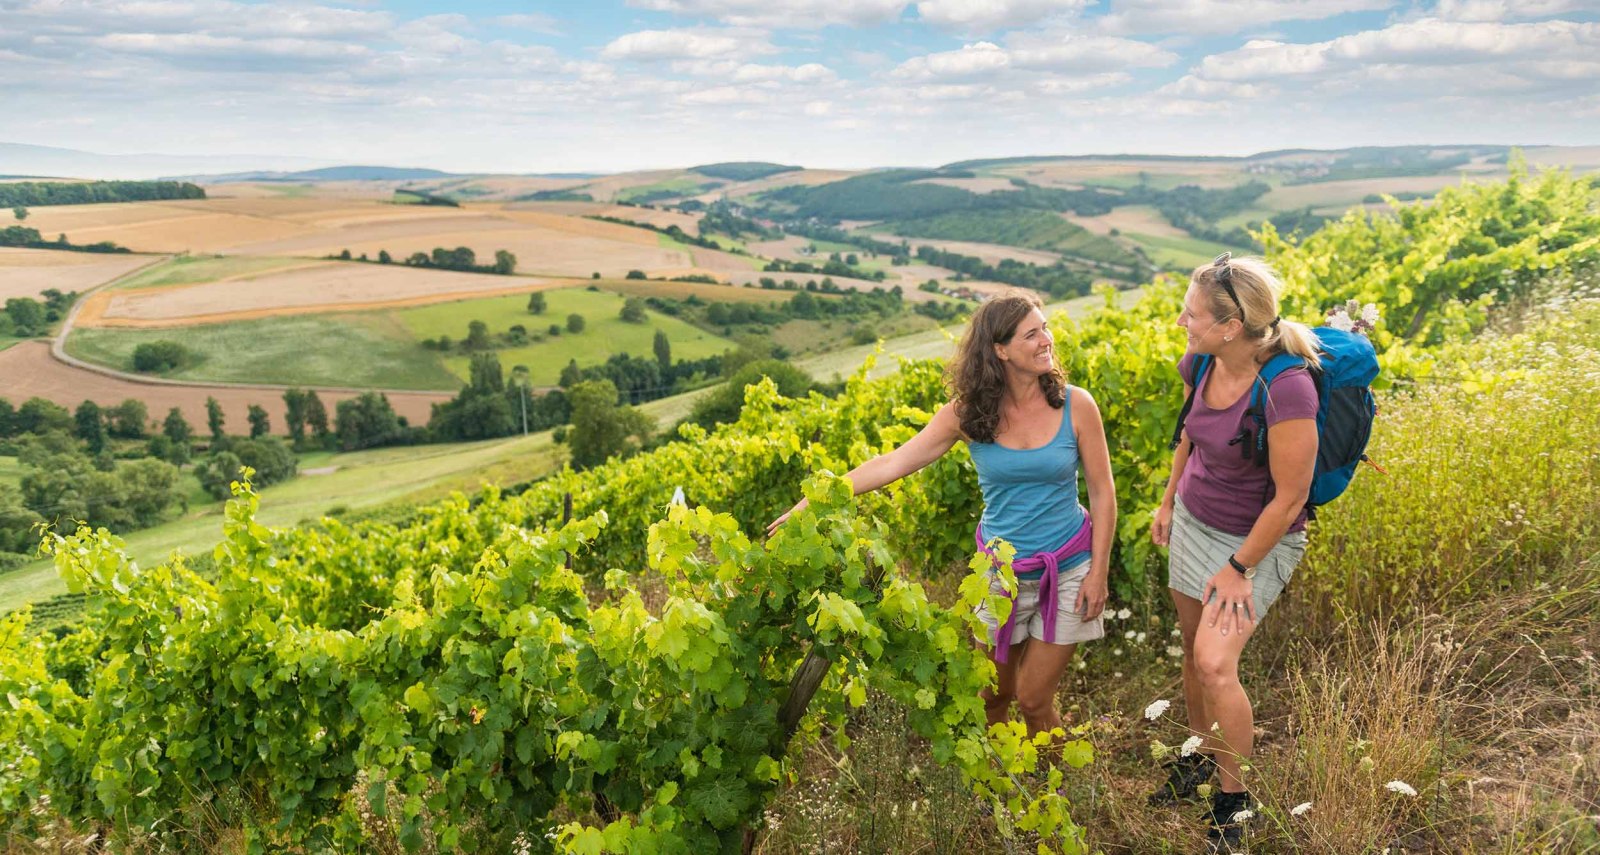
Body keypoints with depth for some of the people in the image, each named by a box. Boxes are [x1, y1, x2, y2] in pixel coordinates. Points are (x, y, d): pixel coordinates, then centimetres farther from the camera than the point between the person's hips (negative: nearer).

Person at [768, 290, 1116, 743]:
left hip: (1069, 570, -1)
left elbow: (1103, 493, -4)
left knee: (1033, 700, 4)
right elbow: (891, 463, -11)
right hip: (1002, 570, 2)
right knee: (992, 696, 14)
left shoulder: (1075, 405, -12)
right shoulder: (968, 413, -10)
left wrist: (1099, 573, -7)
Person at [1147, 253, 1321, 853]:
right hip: (1193, 522, 7)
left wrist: (1239, 569, -16)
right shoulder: (1199, 364, -9)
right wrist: (1169, 501, 16)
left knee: (1215, 664, -14)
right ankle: (1203, 756, 38)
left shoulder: (1285, 388, -31)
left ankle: (1235, 799, 8)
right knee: (1193, 649, 16)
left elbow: (1290, 497, -23)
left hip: (1256, 541, -7)